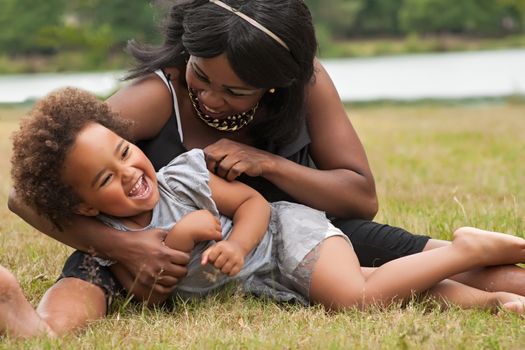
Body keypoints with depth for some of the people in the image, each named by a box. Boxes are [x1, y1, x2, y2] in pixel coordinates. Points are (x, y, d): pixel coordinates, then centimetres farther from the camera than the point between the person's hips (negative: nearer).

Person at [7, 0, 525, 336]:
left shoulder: (306, 84, -13)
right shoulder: (159, 96, -25)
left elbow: (362, 198, -8)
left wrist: (269, 164, -25)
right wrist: (118, 245, -43)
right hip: (168, 249, -3)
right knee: (65, 318, -40)